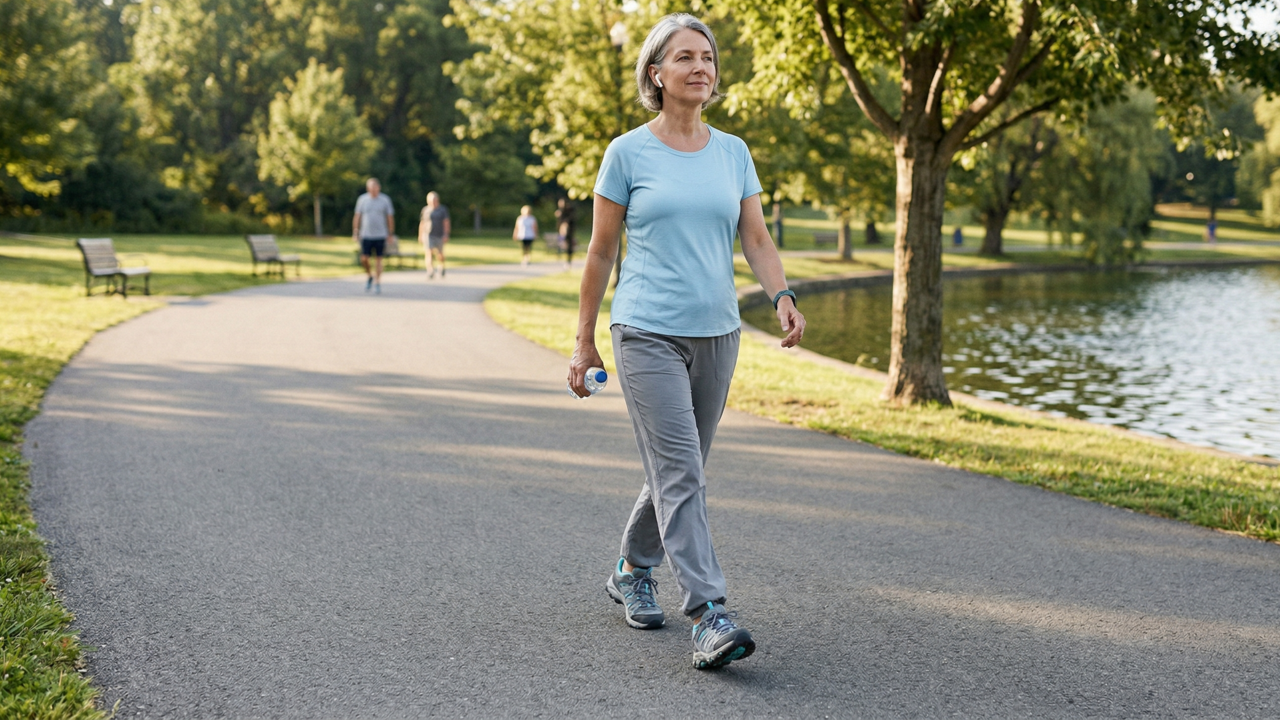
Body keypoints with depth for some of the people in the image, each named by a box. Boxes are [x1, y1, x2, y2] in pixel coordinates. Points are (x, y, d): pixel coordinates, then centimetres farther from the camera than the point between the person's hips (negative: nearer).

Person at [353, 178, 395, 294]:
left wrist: (391, 234, 2)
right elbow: (357, 217, 6)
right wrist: (355, 233, 3)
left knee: (378, 259, 0)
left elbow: (390, 218, 5)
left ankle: (377, 283, 9)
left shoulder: (385, 200, 0)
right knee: (364, 259, -5)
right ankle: (370, 276, 22)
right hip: (366, 235, 1)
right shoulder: (362, 199, 2)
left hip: (380, 235, -1)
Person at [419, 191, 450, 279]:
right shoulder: (425, 210, 7)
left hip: (439, 235, 0)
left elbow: (446, 223, -4)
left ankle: (442, 267, 39)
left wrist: (446, 235, -13)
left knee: (439, 254, 9)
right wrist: (420, 235, 9)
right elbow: (422, 223, 11)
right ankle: (431, 272, -22)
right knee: (429, 252, -15)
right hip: (428, 235, 0)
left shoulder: (443, 210, 2)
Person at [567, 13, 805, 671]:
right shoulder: (628, 153, -2)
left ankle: (632, 571, 37)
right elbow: (601, 252, 2)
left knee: (679, 469, 14)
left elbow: (756, 239, 5)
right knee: (680, 474, -13)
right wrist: (584, 343, 3)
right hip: (647, 334, -5)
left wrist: (782, 296, -15)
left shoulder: (733, 153, 9)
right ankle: (708, 619, -16)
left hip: (715, 336, 5)